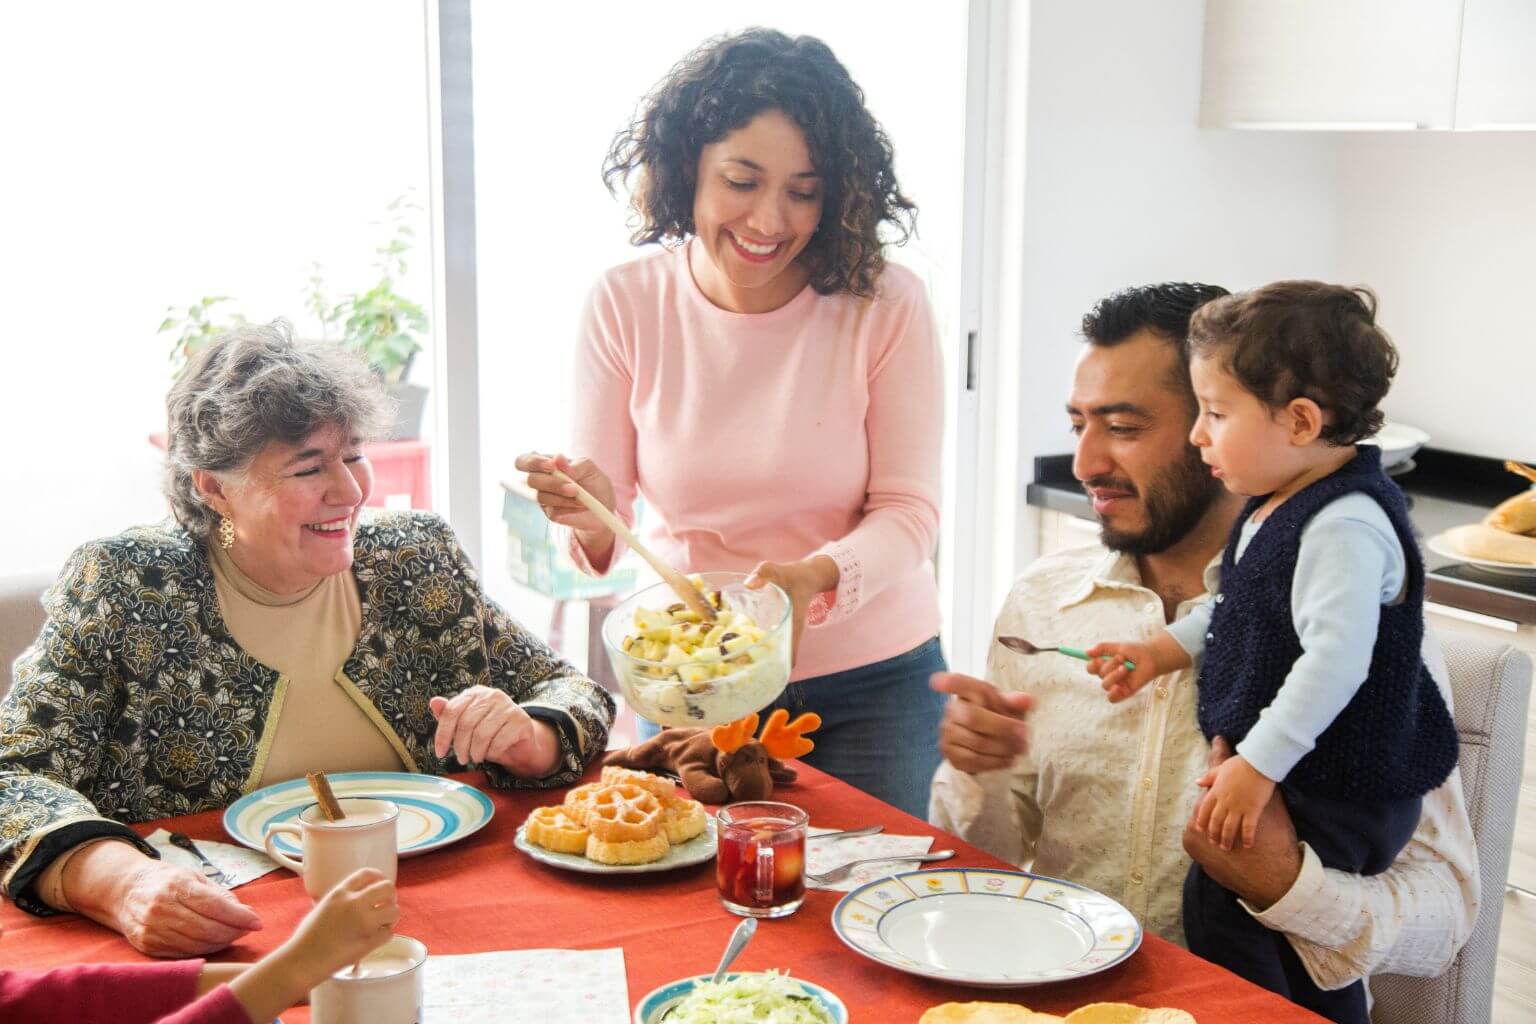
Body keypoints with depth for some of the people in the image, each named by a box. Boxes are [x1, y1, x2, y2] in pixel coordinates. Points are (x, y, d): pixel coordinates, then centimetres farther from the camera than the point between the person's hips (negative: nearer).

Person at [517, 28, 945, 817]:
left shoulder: (886, 303, -13)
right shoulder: (625, 303, -7)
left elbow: (909, 510, -12)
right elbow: (604, 521, -5)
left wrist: (815, 576, -31)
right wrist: (593, 518, -28)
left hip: (869, 679, -1)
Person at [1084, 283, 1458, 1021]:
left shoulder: (1347, 527, -24)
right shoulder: (1276, 507, 8)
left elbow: (1335, 660, -31)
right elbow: (1236, 611, 23)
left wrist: (1257, 766, -29)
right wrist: (1160, 651, 13)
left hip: (1343, 798, -10)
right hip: (1297, 775, 10)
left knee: (1219, 899, -14)